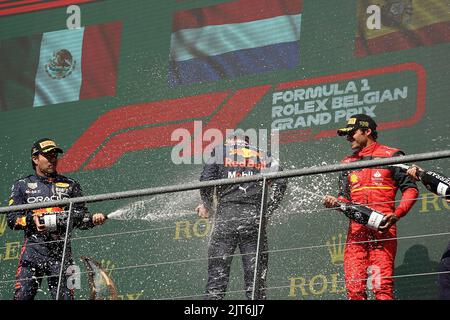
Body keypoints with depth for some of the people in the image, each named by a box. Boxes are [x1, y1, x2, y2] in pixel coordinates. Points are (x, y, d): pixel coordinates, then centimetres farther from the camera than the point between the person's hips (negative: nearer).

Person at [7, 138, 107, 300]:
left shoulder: (70, 185, 16)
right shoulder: (22, 185, 14)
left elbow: (80, 217, 12)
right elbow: (12, 219, 7)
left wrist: (92, 219, -10)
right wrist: (31, 219, -12)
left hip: (61, 252, 1)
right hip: (33, 249, -1)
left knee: (64, 296, -6)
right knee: (22, 295, -10)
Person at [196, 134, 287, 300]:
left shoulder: (220, 151, 14)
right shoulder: (263, 156, 18)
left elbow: (206, 181, 1)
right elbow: (279, 182, 2)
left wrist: (206, 206, 16)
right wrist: (267, 211, 7)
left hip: (226, 217, -1)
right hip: (254, 217, 1)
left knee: (217, 274, -1)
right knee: (256, 277, 2)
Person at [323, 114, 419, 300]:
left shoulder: (391, 156, 7)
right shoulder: (348, 163, 23)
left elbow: (410, 189, 3)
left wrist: (396, 214, -11)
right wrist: (335, 202, -2)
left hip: (383, 228, -4)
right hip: (356, 230, 4)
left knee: (382, 285, -15)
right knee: (354, 286, -6)